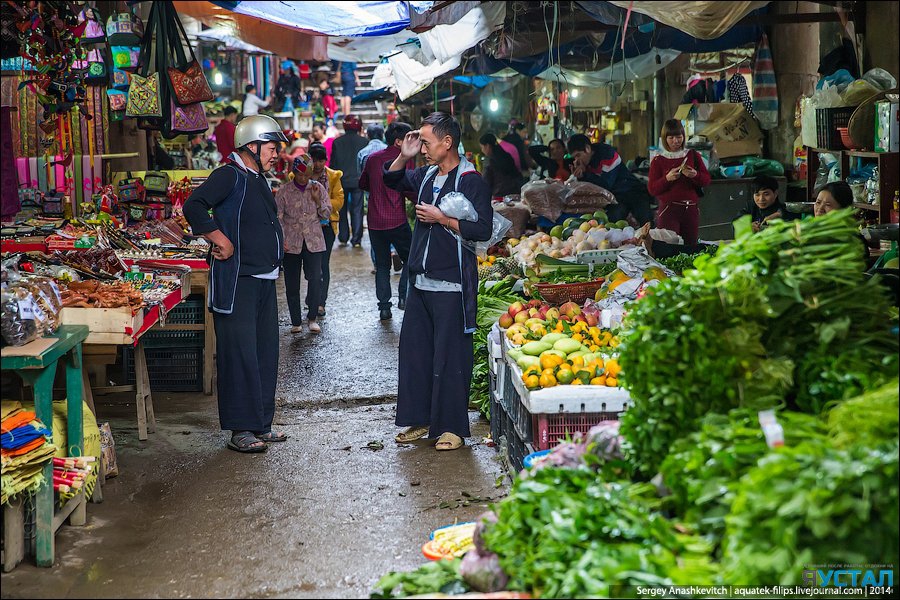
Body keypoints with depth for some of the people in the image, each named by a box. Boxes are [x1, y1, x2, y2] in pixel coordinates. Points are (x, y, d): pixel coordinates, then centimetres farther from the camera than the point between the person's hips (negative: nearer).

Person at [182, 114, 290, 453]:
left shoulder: (258, 180, 18)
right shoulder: (229, 176, -11)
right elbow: (194, 207, -23)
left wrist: (277, 243, 14)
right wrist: (223, 242, -22)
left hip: (264, 281, 10)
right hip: (237, 282, -10)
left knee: (265, 352, 12)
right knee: (240, 354, -7)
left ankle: (261, 424, 22)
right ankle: (240, 430, -1)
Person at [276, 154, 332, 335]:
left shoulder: (318, 188, 5)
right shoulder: (284, 192, 1)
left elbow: (327, 214, 7)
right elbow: (278, 218, 2)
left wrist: (317, 200, -10)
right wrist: (281, 239, -8)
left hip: (313, 243, 0)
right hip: (291, 244, 0)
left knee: (315, 279, -11)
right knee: (292, 284, 3)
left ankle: (312, 318, 5)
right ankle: (296, 322, 15)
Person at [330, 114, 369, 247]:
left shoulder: (337, 142, -2)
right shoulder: (363, 141, -5)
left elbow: (333, 163, 2)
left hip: (341, 181, 1)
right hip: (358, 181, -1)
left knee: (342, 210, 14)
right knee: (357, 210, 1)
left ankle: (343, 237, 16)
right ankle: (356, 239, -4)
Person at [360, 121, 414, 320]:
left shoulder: (373, 158, 8)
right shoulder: (405, 160, -8)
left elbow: (362, 184, 21)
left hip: (375, 222, 5)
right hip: (397, 221, -5)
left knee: (382, 264, 13)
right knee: (410, 259, 13)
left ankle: (384, 307, 10)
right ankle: (404, 296, -1)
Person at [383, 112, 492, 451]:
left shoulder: (471, 181, -10)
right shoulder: (426, 175, 12)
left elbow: (482, 230, -18)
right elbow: (392, 181, 29)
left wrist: (441, 219, -16)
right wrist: (403, 157, 10)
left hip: (451, 285, -8)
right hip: (421, 281, 8)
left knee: (450, 357, -3)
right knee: (414, 350, 12)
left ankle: (452, 427, 6)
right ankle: (420, 420, 23)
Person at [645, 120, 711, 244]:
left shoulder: (693, 155, 11)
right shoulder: (658, 160, 3)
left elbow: (706, 180, 8)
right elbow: (652, 189, -1)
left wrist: (695, 175, -12)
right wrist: (667, 179, -16)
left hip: (691, 209, 3)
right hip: (669, 209, -3)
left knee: (691, 246, 5)